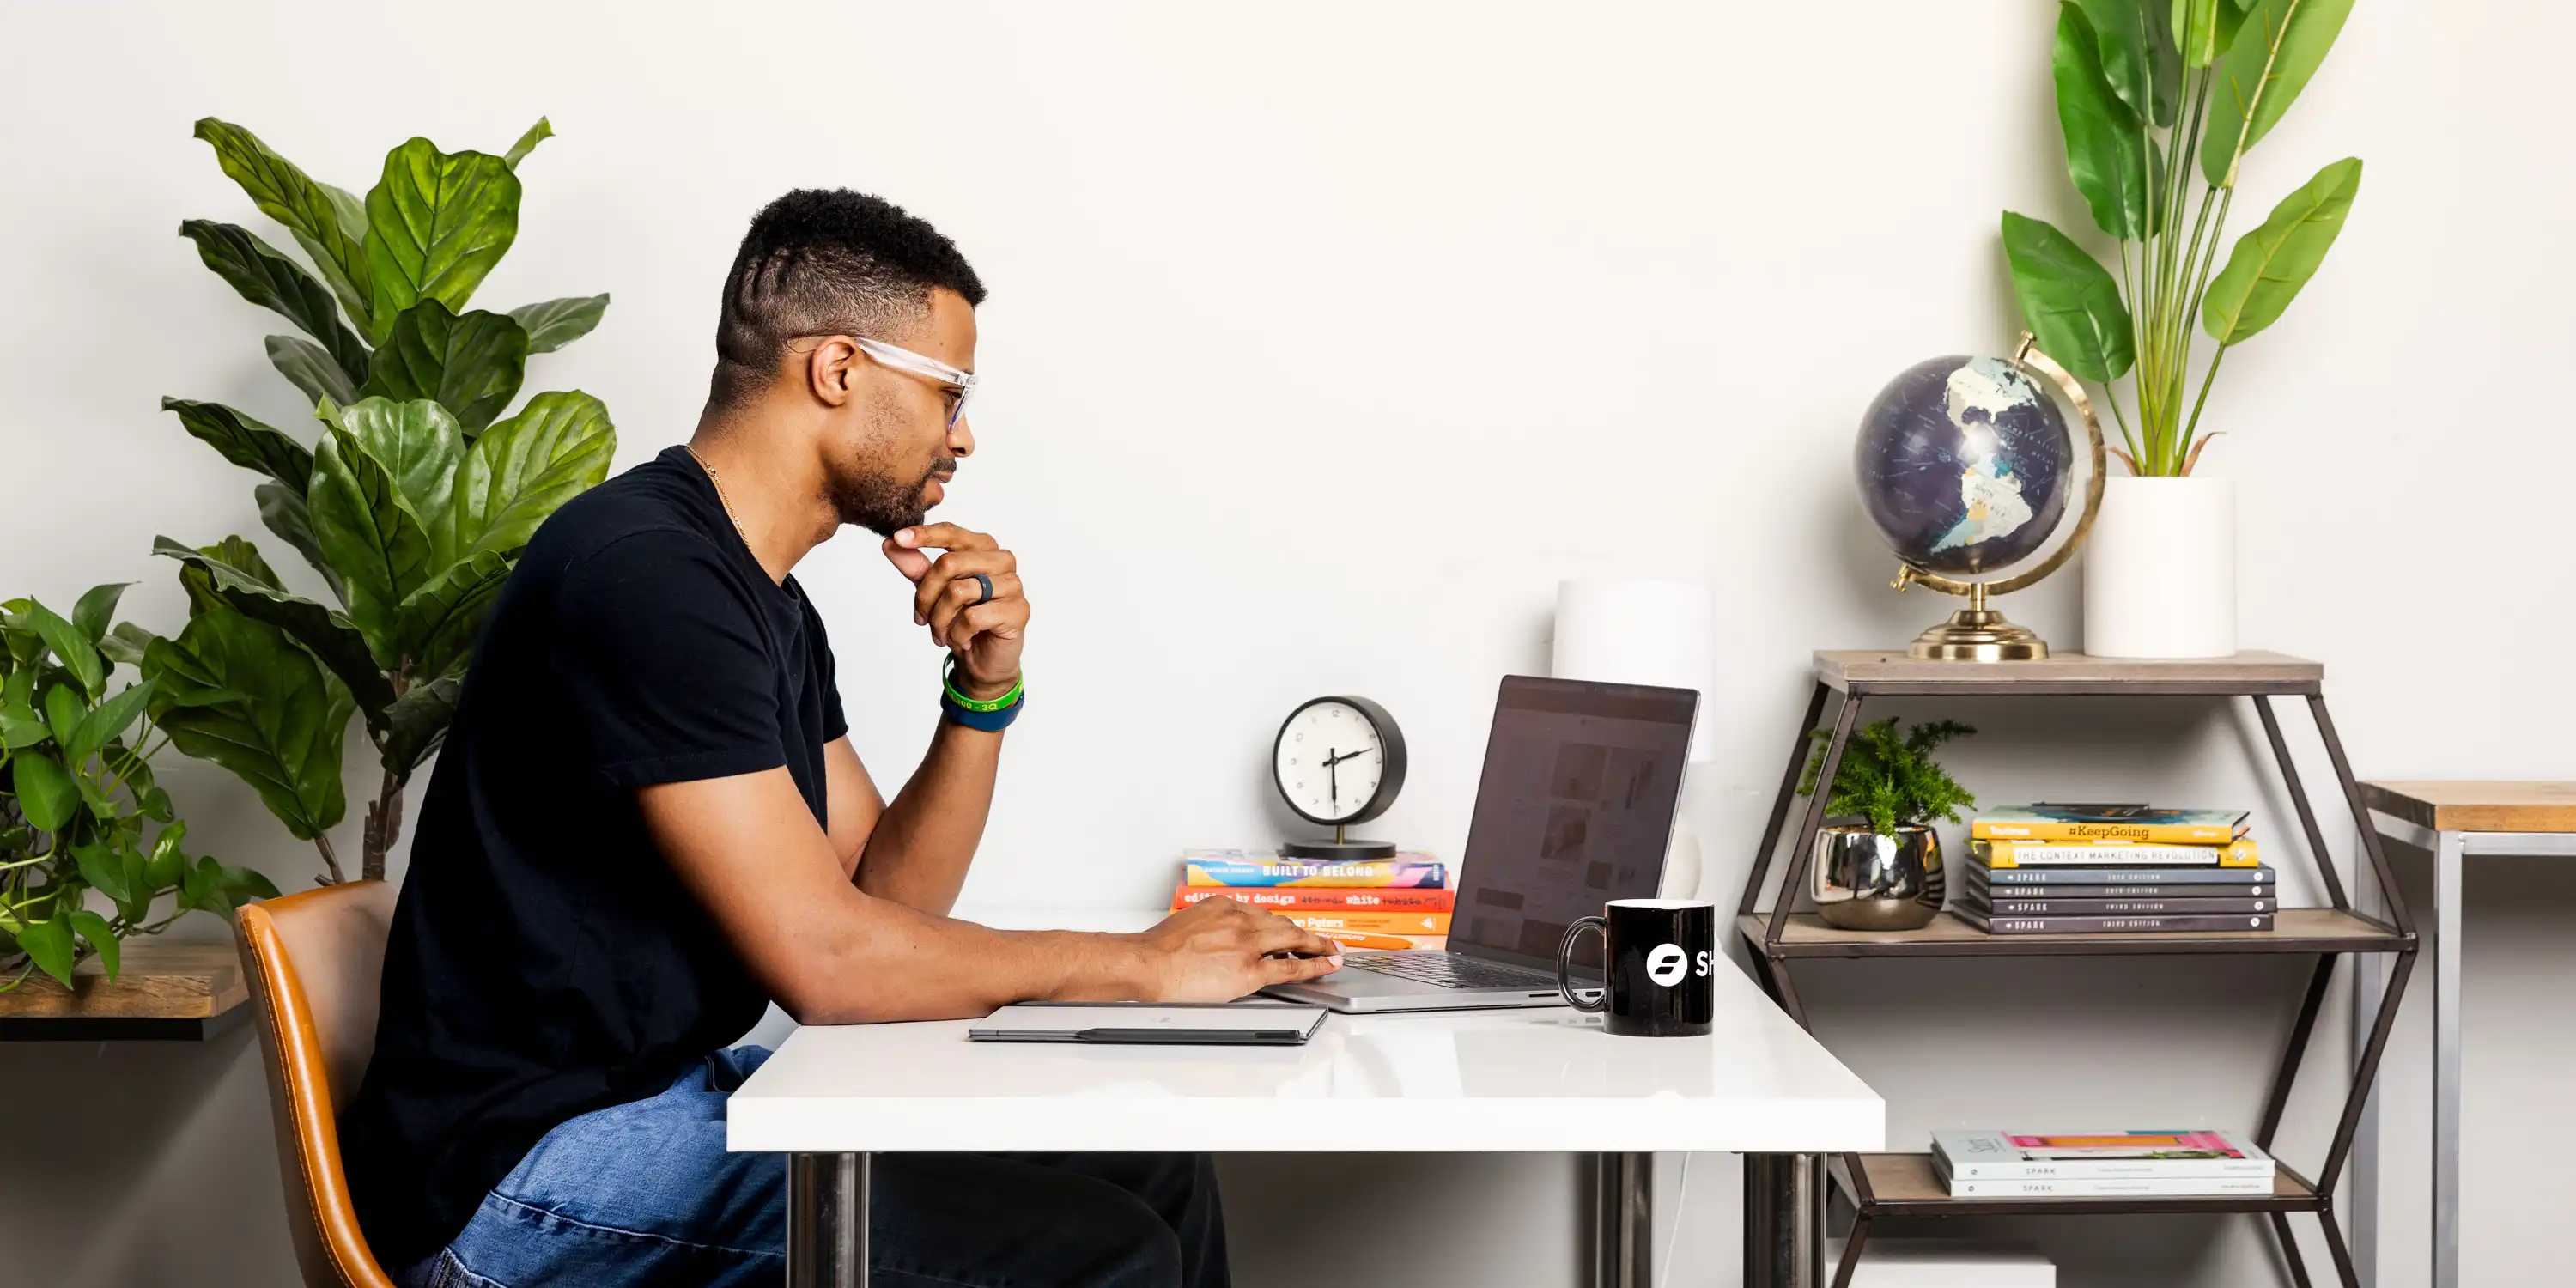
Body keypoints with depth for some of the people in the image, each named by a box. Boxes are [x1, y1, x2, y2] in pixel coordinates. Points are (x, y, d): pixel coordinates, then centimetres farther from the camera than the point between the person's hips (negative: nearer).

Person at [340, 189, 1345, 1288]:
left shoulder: (769, 604, 12)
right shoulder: (644, 572, -19)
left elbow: (886, 898, 13)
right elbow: (824, 962, -23)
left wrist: (983, 694, -2)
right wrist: (1139, 965, -13)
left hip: (680, 1084, 10)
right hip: (527, 1162, -9)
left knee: (1149, 1174, 2)